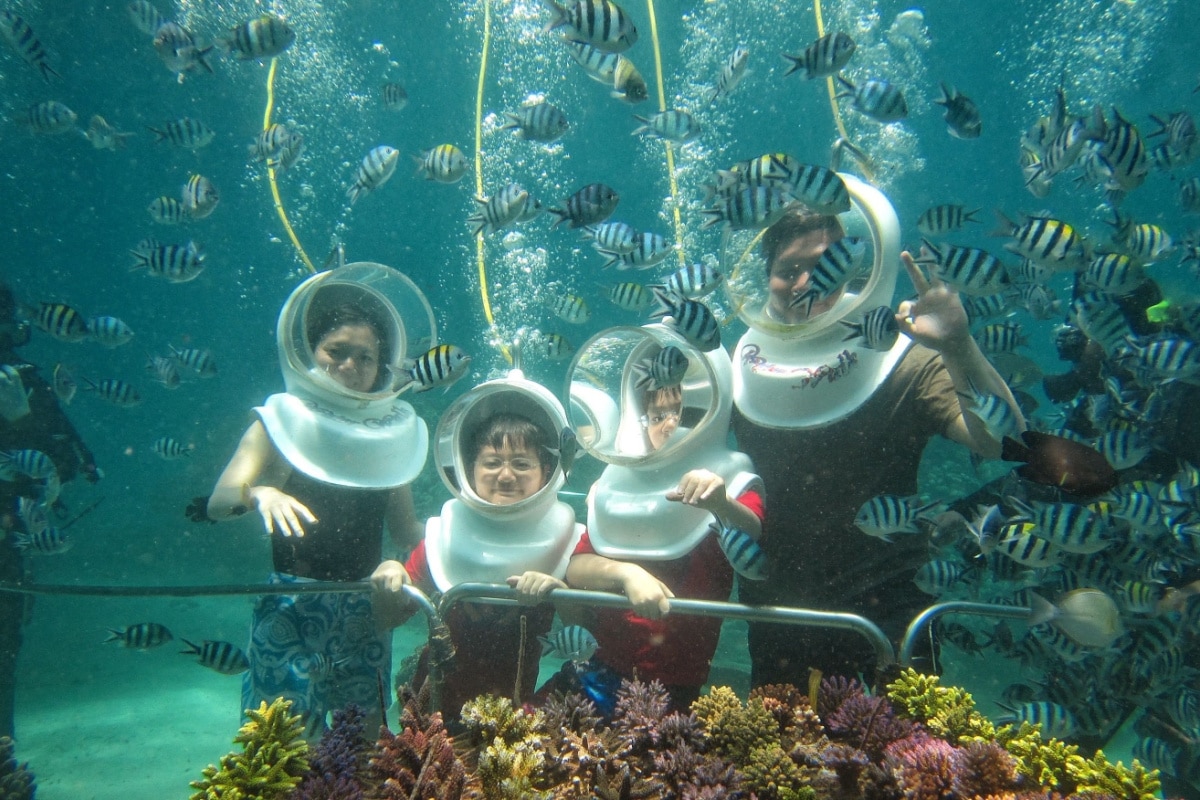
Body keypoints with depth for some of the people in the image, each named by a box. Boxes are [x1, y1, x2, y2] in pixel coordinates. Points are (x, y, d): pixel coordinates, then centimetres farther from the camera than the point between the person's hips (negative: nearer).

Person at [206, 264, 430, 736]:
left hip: (365, 614, 3)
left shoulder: (392, 432, 4)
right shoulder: (281, 423, -4)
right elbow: (218, 503, -16)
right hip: (290, 612, -3)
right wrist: (259, 493, -37)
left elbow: (406, 533, 8)